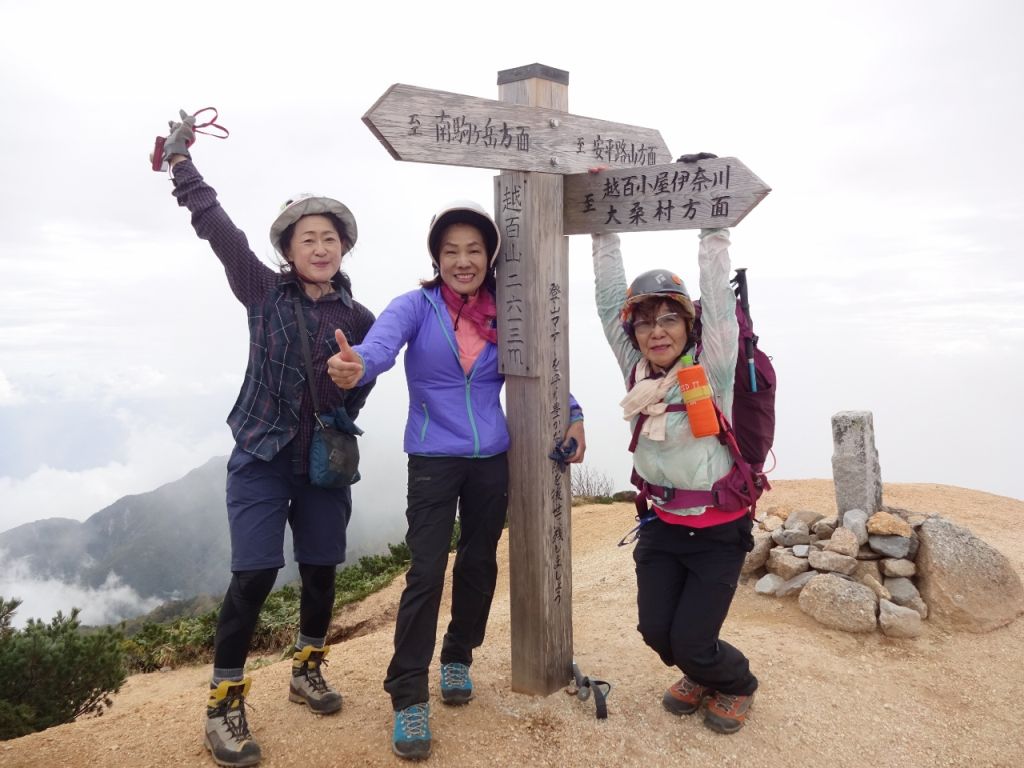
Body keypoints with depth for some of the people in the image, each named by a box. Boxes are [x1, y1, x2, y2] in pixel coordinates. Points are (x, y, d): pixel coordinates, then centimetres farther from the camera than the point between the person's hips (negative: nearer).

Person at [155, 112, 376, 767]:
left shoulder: (359, 317, 3)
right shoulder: (264, 292, -1)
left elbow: (361, 386, 9)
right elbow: (218, 227, -6)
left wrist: (339, 424, -3)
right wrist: (182, 160, -7)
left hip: (325, 462, 3)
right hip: (262, 456, -2)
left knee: (321, 570, 10)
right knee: (255, 574, -9)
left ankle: (307, 671, 33)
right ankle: (225, 703, 8)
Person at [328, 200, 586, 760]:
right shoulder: (416, 306, -9)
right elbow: (383, 342, -28)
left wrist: (573, 415, -9)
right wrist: (356, 365, -51)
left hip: (492, 458, 4)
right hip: (434, 458, -3)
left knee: (479, 564, 15)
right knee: (426, 572, -8)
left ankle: (458, 659, 38)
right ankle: (408, 698, 6)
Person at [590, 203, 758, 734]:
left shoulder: (711, 370, -16)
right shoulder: (635, 369, -5)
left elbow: (717, 297, -23)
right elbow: (609, 297, -5)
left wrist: (712, 227, -20)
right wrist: (604, 229, -6)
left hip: (718, 530, -4)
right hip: (661, 522, 4)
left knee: (690, 640, -3)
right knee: (656, 631, 4)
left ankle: (736, 684, 32)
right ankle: (701, 677, 39)